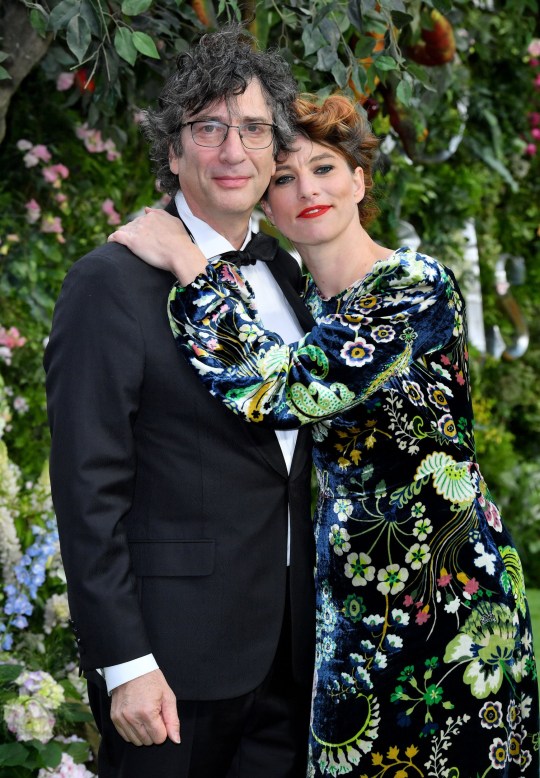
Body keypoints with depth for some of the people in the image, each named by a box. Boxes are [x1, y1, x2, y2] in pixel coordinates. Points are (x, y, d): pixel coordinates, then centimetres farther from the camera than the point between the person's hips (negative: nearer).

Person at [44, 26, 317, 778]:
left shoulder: (285, 274, 11)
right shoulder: (113, 283, -11)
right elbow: (88, 491, -14)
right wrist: (124, 664, -17)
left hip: (286, 647, 7)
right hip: (176, 657, -6)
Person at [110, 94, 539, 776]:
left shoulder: (418, 285, -15)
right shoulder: (294, 298, 8)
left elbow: (286, 393, -27)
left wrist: (188, 266, -21)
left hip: (446, 584, -6)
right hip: (348, 587, 6)